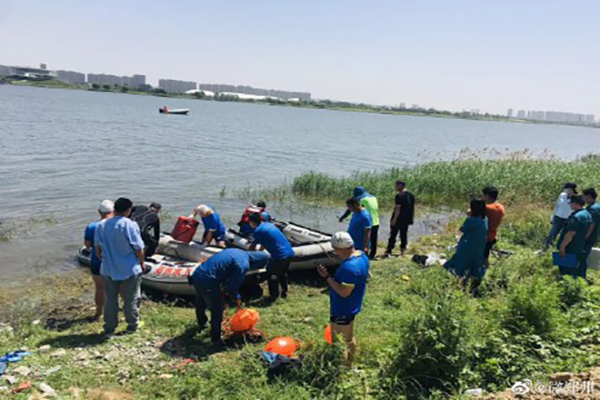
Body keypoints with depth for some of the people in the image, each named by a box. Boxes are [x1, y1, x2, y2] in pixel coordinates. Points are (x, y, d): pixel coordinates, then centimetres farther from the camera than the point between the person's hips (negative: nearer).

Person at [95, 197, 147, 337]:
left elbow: (97, 248, 8)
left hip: (108, 269, 4)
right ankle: (132, 325, 25)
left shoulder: (101, 225, 0)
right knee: (131, 299, 12)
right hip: (129, 269, -4)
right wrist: (142, 263, 3)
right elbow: (139, 248, -13)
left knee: (110, 300, 14)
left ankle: (109, 328, 21)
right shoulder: (130, 225, -16)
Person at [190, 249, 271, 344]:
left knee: (200, 304, 32)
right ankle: (215, 339, 23)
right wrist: (236, 298, 6)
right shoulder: (243, 265, -15)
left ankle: (202, 324, 57)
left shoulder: (237, 252, 12)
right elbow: (232, 286, -13)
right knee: (217, 311, 10)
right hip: (208, 283, -9)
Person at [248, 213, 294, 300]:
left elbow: (252, 247, 2)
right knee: (282, 273, 26)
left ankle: (274, 296, 19)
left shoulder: (258, 230, -8)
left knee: (272, 274, 11)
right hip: (290, 252, 8)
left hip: (280, 256, -8)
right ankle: (284, 292, 38)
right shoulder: (269, 224, 16)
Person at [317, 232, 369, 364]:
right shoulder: (362, 255, -2)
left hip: (342, 310, -10)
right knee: (349, 338, 26)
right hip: (351, 307, 10)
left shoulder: (349, 267, -34)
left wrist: (327, 277, -25)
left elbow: (344, 292, -30)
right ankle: (349, 362, 43)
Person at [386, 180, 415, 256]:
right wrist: (412, 218, 19)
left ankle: (389, 251, -2)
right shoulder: (411, 195, 9)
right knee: (404, 234, 15)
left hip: (398, 218, -7)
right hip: (407, 219, 7)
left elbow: (398, 208, -20)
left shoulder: (399, 195, -16)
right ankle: (403, 249, 18)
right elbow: (413, 207, 13)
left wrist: (394, 219, -19)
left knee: (393, 235, -2)